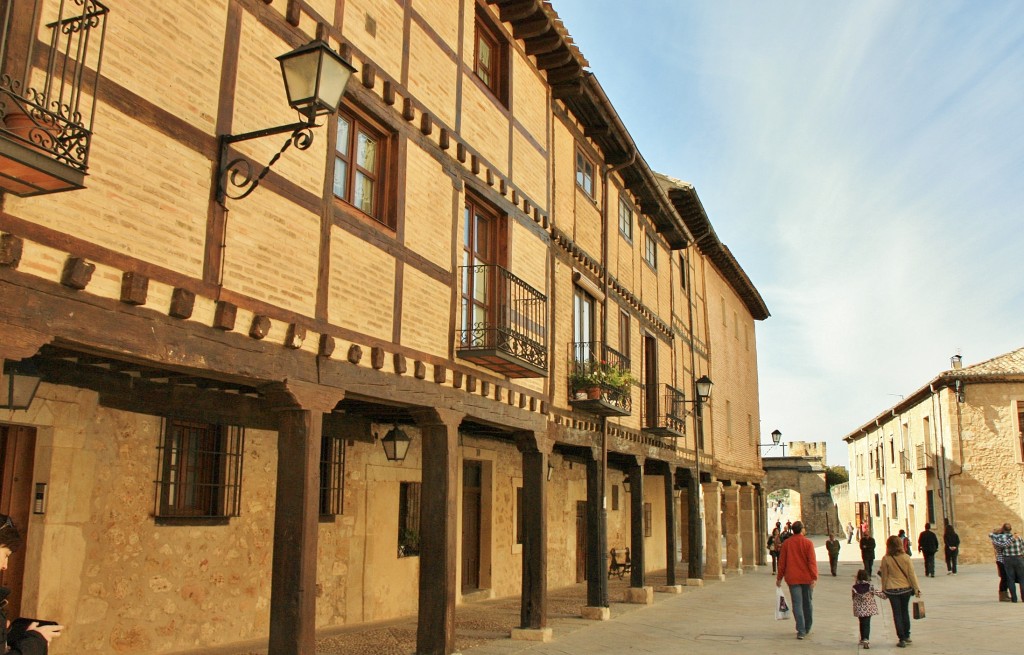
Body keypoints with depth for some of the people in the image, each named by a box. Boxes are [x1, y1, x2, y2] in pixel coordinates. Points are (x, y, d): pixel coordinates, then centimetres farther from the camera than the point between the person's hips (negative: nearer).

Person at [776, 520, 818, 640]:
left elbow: (782, 561, 3)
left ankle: (801, 631, -7)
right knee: (807, 603, 15)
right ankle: (807, 628, 27)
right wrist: (814, 577, -12)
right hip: (806, 577, 0)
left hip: (793, 578, 0)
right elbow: (812, 561, -11)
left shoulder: (786, 543, -1)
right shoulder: (808, 543, -5)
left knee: (797, 604, 0)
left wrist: (779, 577, 10)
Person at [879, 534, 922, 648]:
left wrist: (884, 589, 9)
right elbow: (911, 574, -5)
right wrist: (916, 589, 5)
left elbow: (884, 576, -3)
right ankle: (907, 636, 26)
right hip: (906, 588, 2)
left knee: (897, 614, 6)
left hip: (892, 590, -2)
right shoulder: (906, 557, -8)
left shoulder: (886, 559, -11)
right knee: (905, 612, 19)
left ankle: (902, 639, 6)